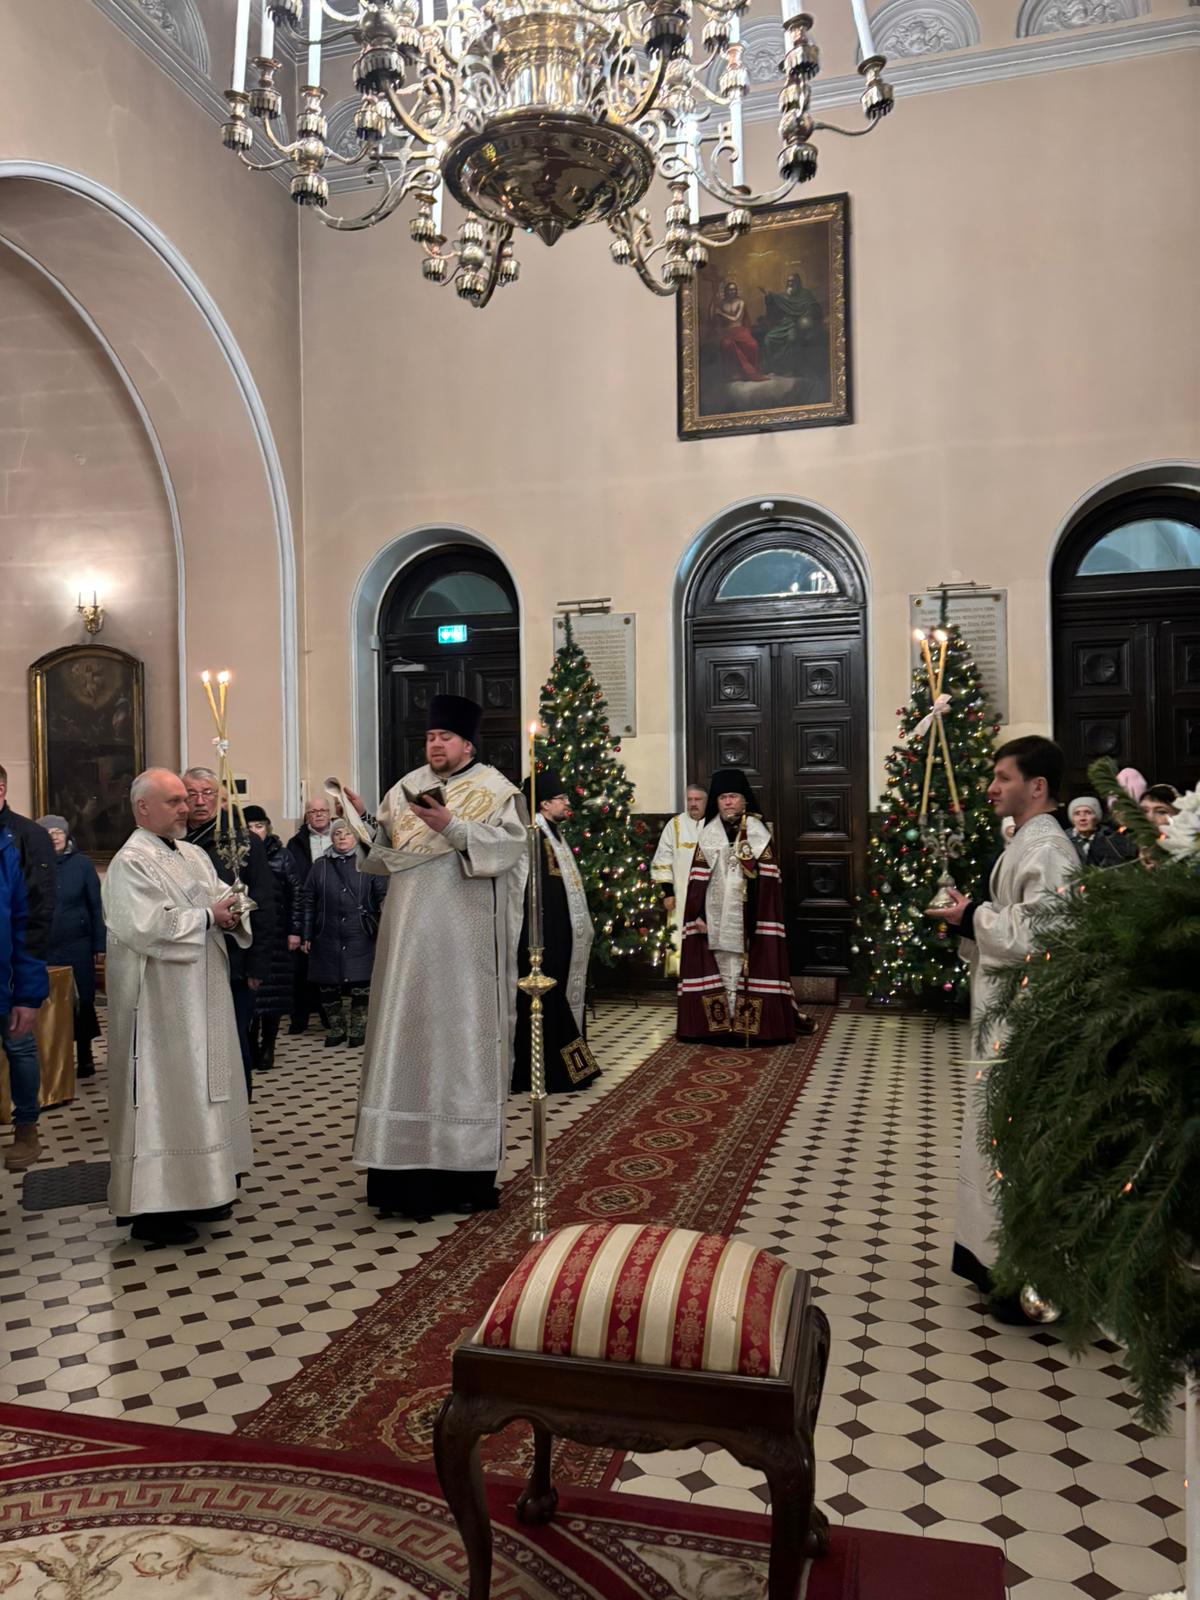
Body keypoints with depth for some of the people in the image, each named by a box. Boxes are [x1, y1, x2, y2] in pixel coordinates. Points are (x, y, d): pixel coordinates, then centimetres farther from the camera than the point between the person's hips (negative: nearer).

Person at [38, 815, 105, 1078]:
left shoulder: (81, 863, 0)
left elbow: (96, 906, 2)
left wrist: (100, 944, -1)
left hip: (78, 946, 0)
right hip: (44, 948, 0)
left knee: (83, 1000, 5)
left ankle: (84, 1056, 19)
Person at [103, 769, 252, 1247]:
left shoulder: (194, 855, 13)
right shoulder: (131, 863, -13)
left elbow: (222, 902, 14)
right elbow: (145, 928, -24)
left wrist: (232, 916, -9)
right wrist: (207, 916, -17)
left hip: (201, 999, 9)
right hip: (158, 1003, -8)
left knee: (198, 1089, 14)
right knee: (160, 1095, -3)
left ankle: (193, 1189, 26)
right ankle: (153, 1208, 6)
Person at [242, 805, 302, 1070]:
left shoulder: (282, 856, 3)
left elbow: (296, 893, 3)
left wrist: (294, 931, -2)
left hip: (276, 935, 0)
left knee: (272, 990, 2)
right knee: (248, 991, 0)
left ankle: (267, 1047, 13)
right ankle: (251, 1046, 11)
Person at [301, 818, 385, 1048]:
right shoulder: (320, 866, 9)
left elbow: (382, 897, 0)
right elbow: (308, 901, 8)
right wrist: (306, 936, 3)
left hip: (360, 938, -2)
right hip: (328, 939, 2)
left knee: (361, 986, 1)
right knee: (328, 986, 6)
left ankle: (358, 1030, 18)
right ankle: (336, 1030, 22)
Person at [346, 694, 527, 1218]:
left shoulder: (493, 789, 2)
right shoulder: (406, 789, 15)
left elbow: (508, 846, -13)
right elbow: (381, 854, 10)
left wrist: (452, 827, -22)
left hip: (464, 938, -4)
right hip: (411, 937, 4)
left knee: (462, 1040, 0)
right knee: (407, 1037, 4)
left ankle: (467, 1172, 9)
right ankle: (408, 1170, 11)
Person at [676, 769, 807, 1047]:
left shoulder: (758, 834, 1)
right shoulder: (708, 835, 8)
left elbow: (768, 881, -3)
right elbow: (698, 879, 5)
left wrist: (764, 917, -11)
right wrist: (697, 914, -4)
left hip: (749, 916, -2)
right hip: (716, 915, 2)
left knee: (750, 969, -1)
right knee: (722, 969, 5)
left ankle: (751, 1024, 6)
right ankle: (722, 1025, 10)